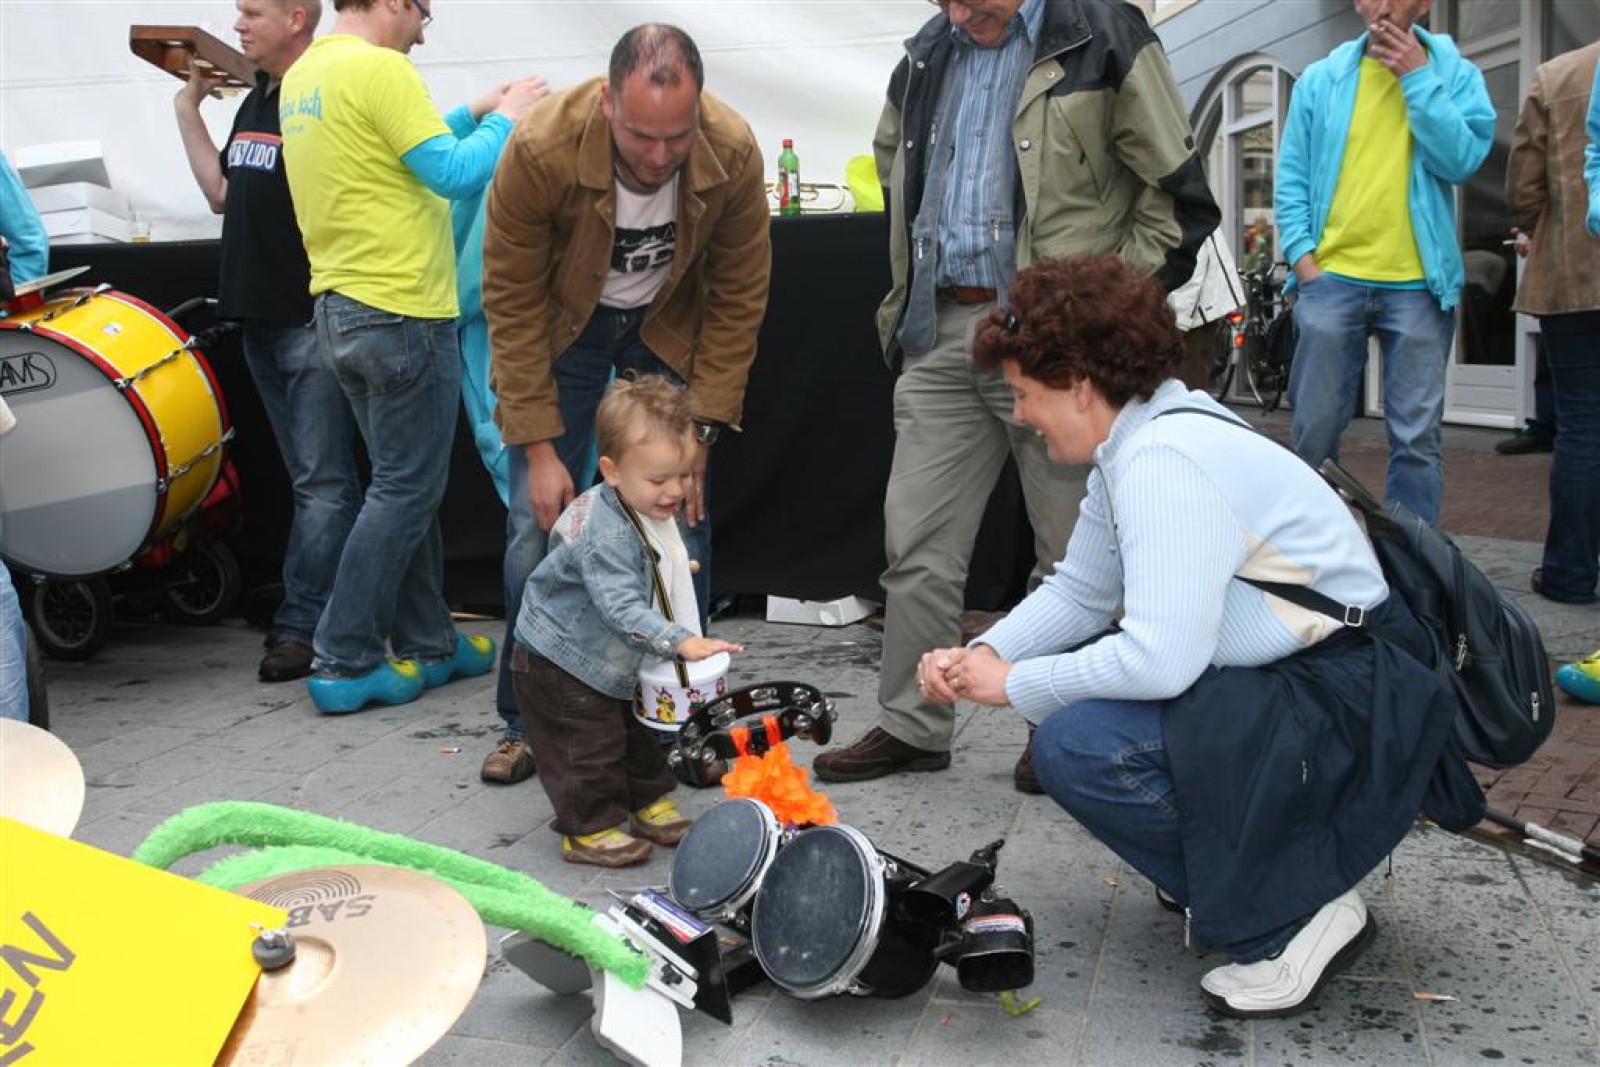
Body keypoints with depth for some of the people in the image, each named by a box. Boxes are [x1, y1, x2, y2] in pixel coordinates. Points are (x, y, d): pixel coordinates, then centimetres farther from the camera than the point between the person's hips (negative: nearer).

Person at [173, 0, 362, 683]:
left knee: (321, 482, -3)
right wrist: (189, 108, 20)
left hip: (314, 321, -9)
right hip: (260, 319, 9)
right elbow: (225, 195, 21)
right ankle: (334, 612, 22)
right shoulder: (255, 100, 16)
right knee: (315, 479, 13)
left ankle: (301, 624, 1)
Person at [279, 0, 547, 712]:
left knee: (408, 486, 16)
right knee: (404, 492, 0)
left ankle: (426, 643, 23)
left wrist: (475, 113, 22)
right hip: (402, 312, -9)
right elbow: (454, 175, -16)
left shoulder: (302, 76, 15)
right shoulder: (379, 69, -14)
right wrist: (505, 118, 0)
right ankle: (345, 662, 5)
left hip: (341, 309, 9)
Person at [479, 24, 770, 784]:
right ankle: (529, 721, 11)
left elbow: (738, 300, -14)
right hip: (562, 326, -1)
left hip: (671, 329, 1)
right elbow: (512, 302, -20)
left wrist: (700, 430, -16)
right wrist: (538, 446, -21)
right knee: (539, 525, -5)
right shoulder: (540, 149, -31)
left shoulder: (733, 153, -27)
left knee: (681, 517, -2)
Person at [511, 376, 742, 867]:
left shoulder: (653, 512, -3)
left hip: (604, 661, 10)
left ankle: (649, 802, 37)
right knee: (589, 745, -3)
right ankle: (588, 829, 13)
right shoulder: (607, 536, -35)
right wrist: (682, 641, -48)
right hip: (559, 665, -9)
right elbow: (622, 607, -41)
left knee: (633, 732, 21)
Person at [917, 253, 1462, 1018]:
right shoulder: (1133, 445, 7)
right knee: (1078, 688, 15)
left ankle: (1292, 917, -7)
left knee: (1078, 746, -23)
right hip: (1291, 678, 10)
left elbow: (1161, 660, -30)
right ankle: (1241, 864, 18)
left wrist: (1014, 685, -16)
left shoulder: (1165, 462, -24)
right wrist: (985, 654, -1)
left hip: (1354, 706, -10)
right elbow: (1078, 591, 13)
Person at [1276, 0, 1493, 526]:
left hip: (1418, 285, 0)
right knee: (1314, 432, 2)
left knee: (1416, 437, 0)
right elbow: (1292, 177, 7)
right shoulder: (1319, 80, 9)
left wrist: (1417, 77, -5)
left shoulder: (1455, 73, 7)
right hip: (1332, 279, 1)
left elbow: (1461, 159, -8)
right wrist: (1302, 255, -5)